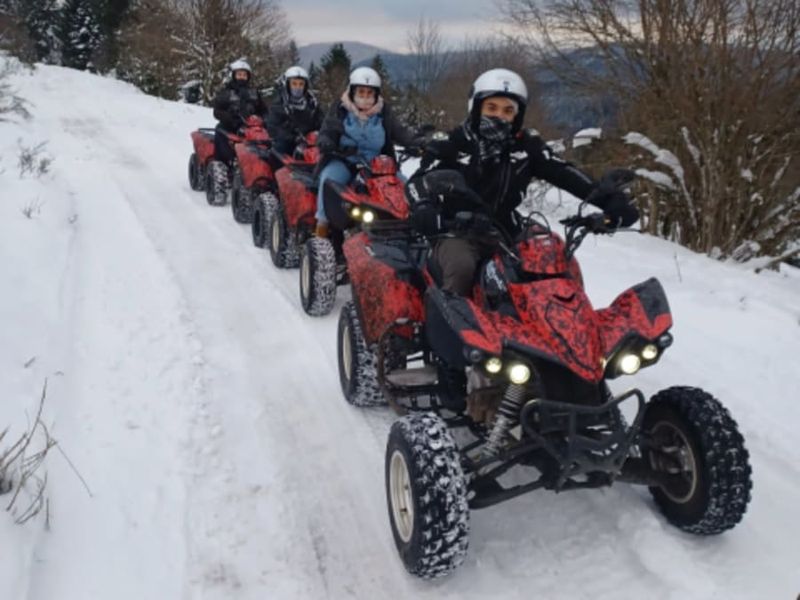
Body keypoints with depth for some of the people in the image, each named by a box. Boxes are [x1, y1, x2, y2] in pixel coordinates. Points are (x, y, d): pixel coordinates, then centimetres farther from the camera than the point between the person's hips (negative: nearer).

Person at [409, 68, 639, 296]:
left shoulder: (527, 146, 7)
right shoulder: (452, 145, -1)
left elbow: (565, 173, 1)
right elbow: (420, 180, -9)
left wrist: (609, 200, -12)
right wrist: (423, 208, -33)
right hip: (458, 235, -4)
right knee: (461, 267, -35)